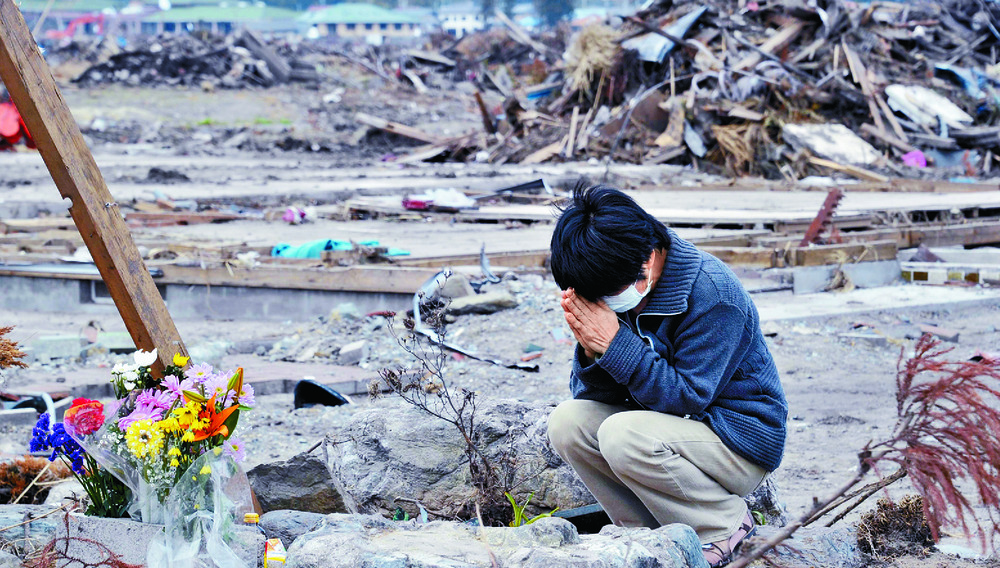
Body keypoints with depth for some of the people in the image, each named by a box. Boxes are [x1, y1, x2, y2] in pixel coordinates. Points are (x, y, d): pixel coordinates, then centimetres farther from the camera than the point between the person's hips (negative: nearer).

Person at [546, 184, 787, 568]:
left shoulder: (712, 293, -24)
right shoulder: (611, 291, -4)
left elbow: (686, 397, -27)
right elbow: (592, 395, -2)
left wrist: (614, 342, -32)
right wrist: (591, 350, -25)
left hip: (741, 440, -7)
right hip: (674, 429, 8)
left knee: (623, 433, -30)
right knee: (567, 422, -12)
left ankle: (725, 527, -8)